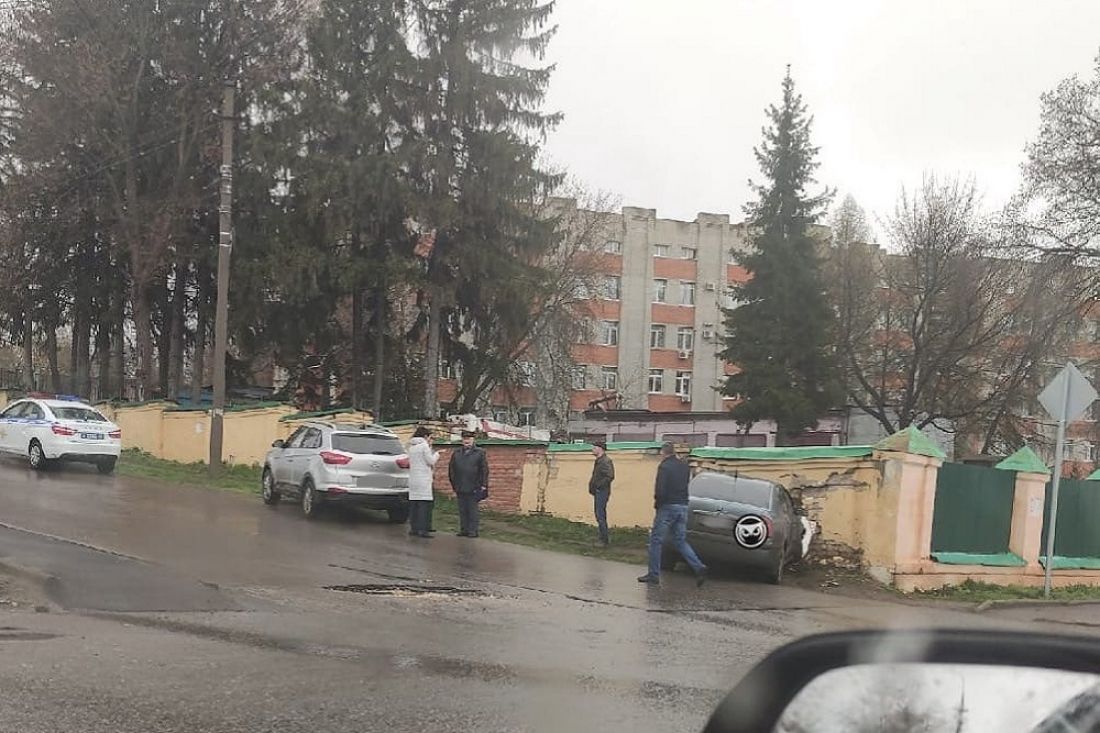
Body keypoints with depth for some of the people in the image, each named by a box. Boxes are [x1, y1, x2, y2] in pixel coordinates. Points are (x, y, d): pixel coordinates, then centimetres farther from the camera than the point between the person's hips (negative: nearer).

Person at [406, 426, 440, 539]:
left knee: (413, 503, 7)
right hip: (423, 478, -8)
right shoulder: (424, 446, -8)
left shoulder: (412, 447, 15)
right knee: (424, 504, -8)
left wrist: (432, 452, 20)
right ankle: (422, 529, -12)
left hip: (413, 479, 8)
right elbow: (430, 461, -8)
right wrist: (436, 454, 11)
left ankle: (413, 528, 8)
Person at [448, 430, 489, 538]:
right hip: (460, 489, 4)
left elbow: (485, 470, 0)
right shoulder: (456, 454, 13)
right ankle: (464, 530, 13)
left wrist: (483, 485, -7)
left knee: (473, 510, 0)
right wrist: (454, 484, 6)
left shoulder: (480, 453, 3)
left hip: (474, 488, -4)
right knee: (462, 510, 7)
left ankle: (473, 531, 3)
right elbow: (451, 471, 15)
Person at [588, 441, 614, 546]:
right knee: (599, 515, 14)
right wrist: (592, 486, 11)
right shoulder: (598, 461, 16)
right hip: (597, 492, 11)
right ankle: (603, 538, 20)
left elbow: (610, 476, -24)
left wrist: (598, 485, -20)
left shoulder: (606, 461, -15)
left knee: (600, 515, -10)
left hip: (602, 492, -11)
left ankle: (604, 540, -8)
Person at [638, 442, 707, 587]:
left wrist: (657, 503, -2)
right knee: (681, 541, 12)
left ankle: (654, 574, 7)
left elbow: (660, 490, -18)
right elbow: (686, 485, 15)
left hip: (668, 506, -7)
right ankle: (699, 568, -3)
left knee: (656, 540, 4)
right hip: (683, 507, 7)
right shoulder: (685, 467, 11)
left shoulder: (664, 466, -12)